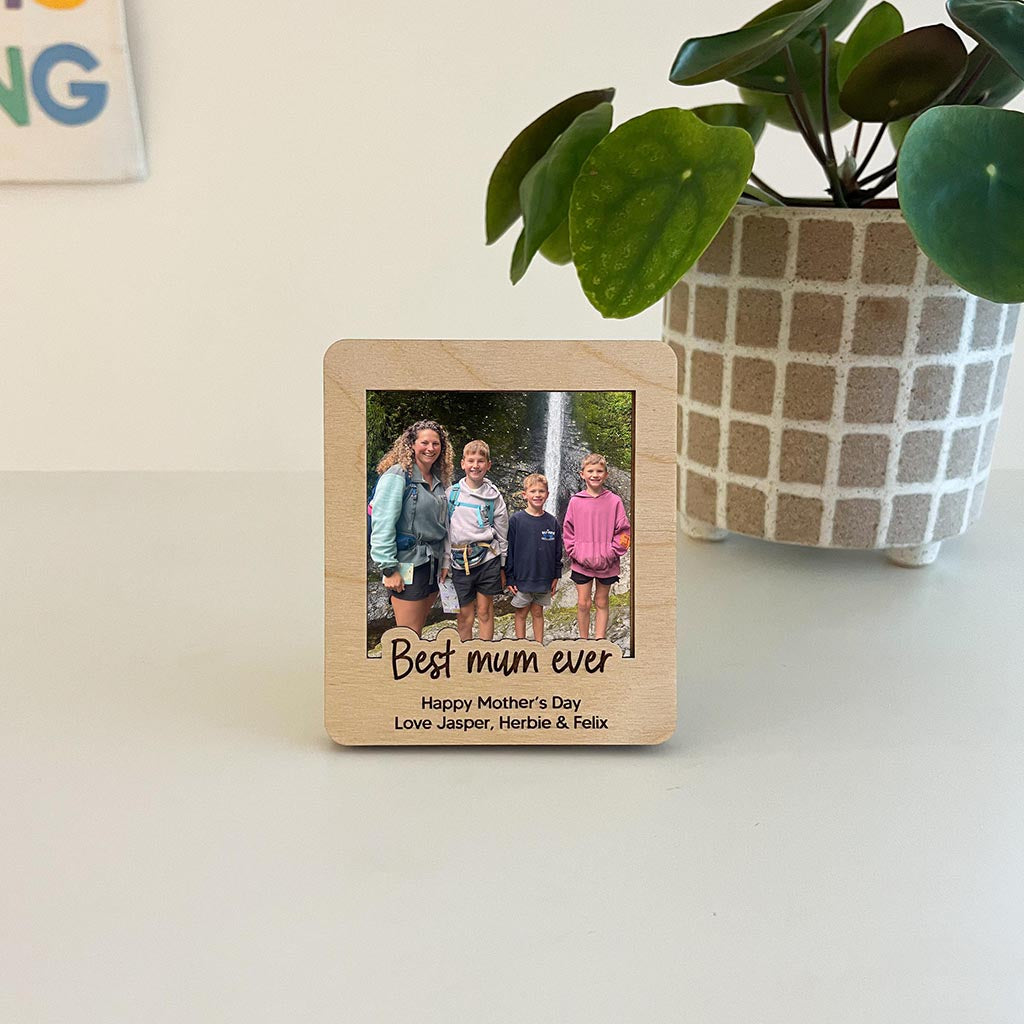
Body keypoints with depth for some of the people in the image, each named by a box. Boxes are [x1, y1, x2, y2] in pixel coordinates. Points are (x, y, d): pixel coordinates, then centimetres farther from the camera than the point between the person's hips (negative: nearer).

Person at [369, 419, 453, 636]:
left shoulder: (438, 480, 13)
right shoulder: (397, 476, -11)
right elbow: (382, 524, -16)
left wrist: (444, 562, 14)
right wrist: (389, 568, -18)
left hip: (433, 564, 7)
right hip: (408, 566, -7)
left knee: (417, 630, 13)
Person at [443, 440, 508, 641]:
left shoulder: (494, 496, 2)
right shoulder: (452, 493, 4)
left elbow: (502, 533, 7)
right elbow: (445, 531, 6)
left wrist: (502, 567, 7)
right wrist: (445, 563, 3)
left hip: (487, 558, -1)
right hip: (460, 561, 1)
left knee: (485, 611, 4)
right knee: (464, 614, 5)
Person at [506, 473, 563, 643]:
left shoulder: (552, 522, 1)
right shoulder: (516, 520, -8)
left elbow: (557, 551, 8)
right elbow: (509, 551, -5)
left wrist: (556, 576, 6)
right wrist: (510, 578, -7)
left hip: (544, 578, 2)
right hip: (522, 578, -2)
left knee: (538, 612, 13)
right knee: (521, 613, 8)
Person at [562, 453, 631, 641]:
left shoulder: (614, 501, -4)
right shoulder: (575, 501, -1)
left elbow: (623, 531, -1)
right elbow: (568, 530, 5)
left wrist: (612, 553, -9)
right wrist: (575, 552, -5)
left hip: (607, 564, 0)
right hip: (581, 564, 1)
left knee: (601, 603, 11)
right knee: (583, 604, 5)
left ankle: (599, 641, 19)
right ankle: (583, 642, 19)